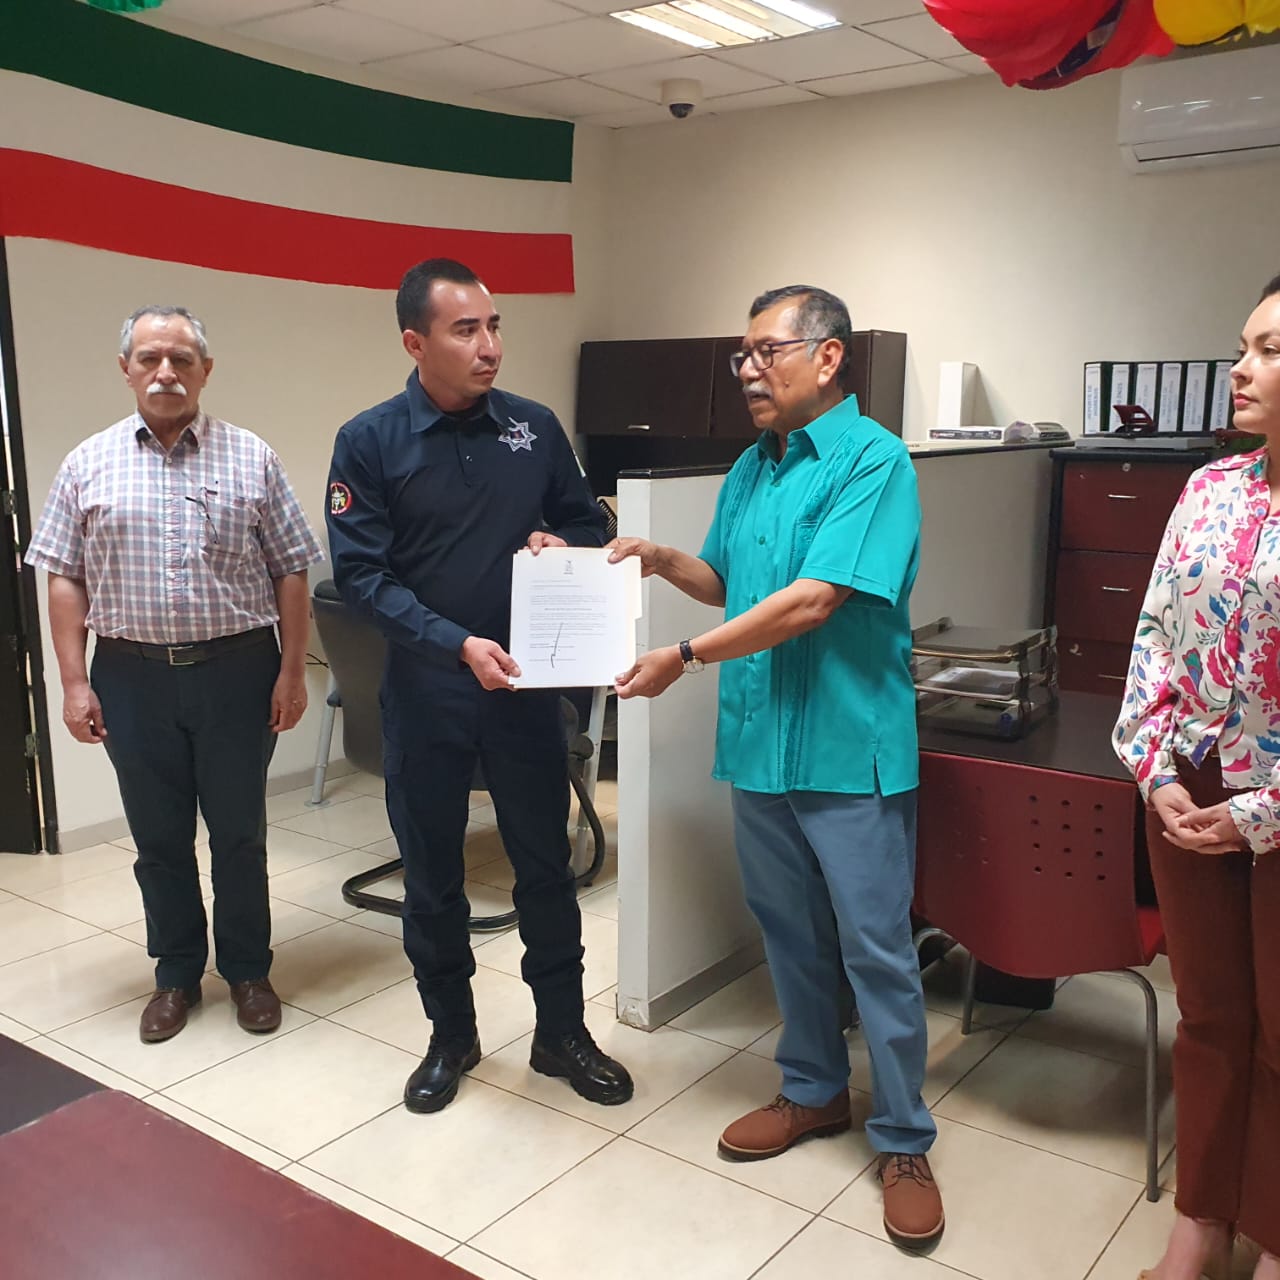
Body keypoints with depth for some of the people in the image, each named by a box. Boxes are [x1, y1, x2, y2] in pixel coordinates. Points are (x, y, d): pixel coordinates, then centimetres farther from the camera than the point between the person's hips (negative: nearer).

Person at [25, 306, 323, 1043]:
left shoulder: (252, 460, 0)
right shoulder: (90, 465, 4)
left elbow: (291, 572, 0)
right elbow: (66, 579, 5)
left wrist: (293, 671, -4)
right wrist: (75, 683, -1)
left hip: (236, 671, -1)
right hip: (132, 678, 2)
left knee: (240, 834, 9)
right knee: (159, 839, 12)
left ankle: (248, 970, 27)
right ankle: (177, 975, 29)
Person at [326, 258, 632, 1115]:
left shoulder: (534, 427, 2)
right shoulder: (369, 442, -7)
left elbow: (587, 521, 13)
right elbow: (363, 576, -12)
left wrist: (561, 545, -10)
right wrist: (458, 644, -23)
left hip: (526, 682, 2)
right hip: (425, 688, -1)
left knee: (546, 862, 10)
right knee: (433, 874, 12)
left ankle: (562, 1032, 28)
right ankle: (452, 1036, 31)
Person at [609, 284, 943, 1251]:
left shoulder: (872, 460, -14)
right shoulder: (753, 467, 11)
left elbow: (810, 601, -22)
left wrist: (685, 657, -18)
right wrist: (663, 561, 1)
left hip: (849, 750, -7)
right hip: (760, 744, 8)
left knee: (876, 951, 3)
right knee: (790, 935, 19)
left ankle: (905, 1144, 20)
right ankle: (815, 1092, 38)